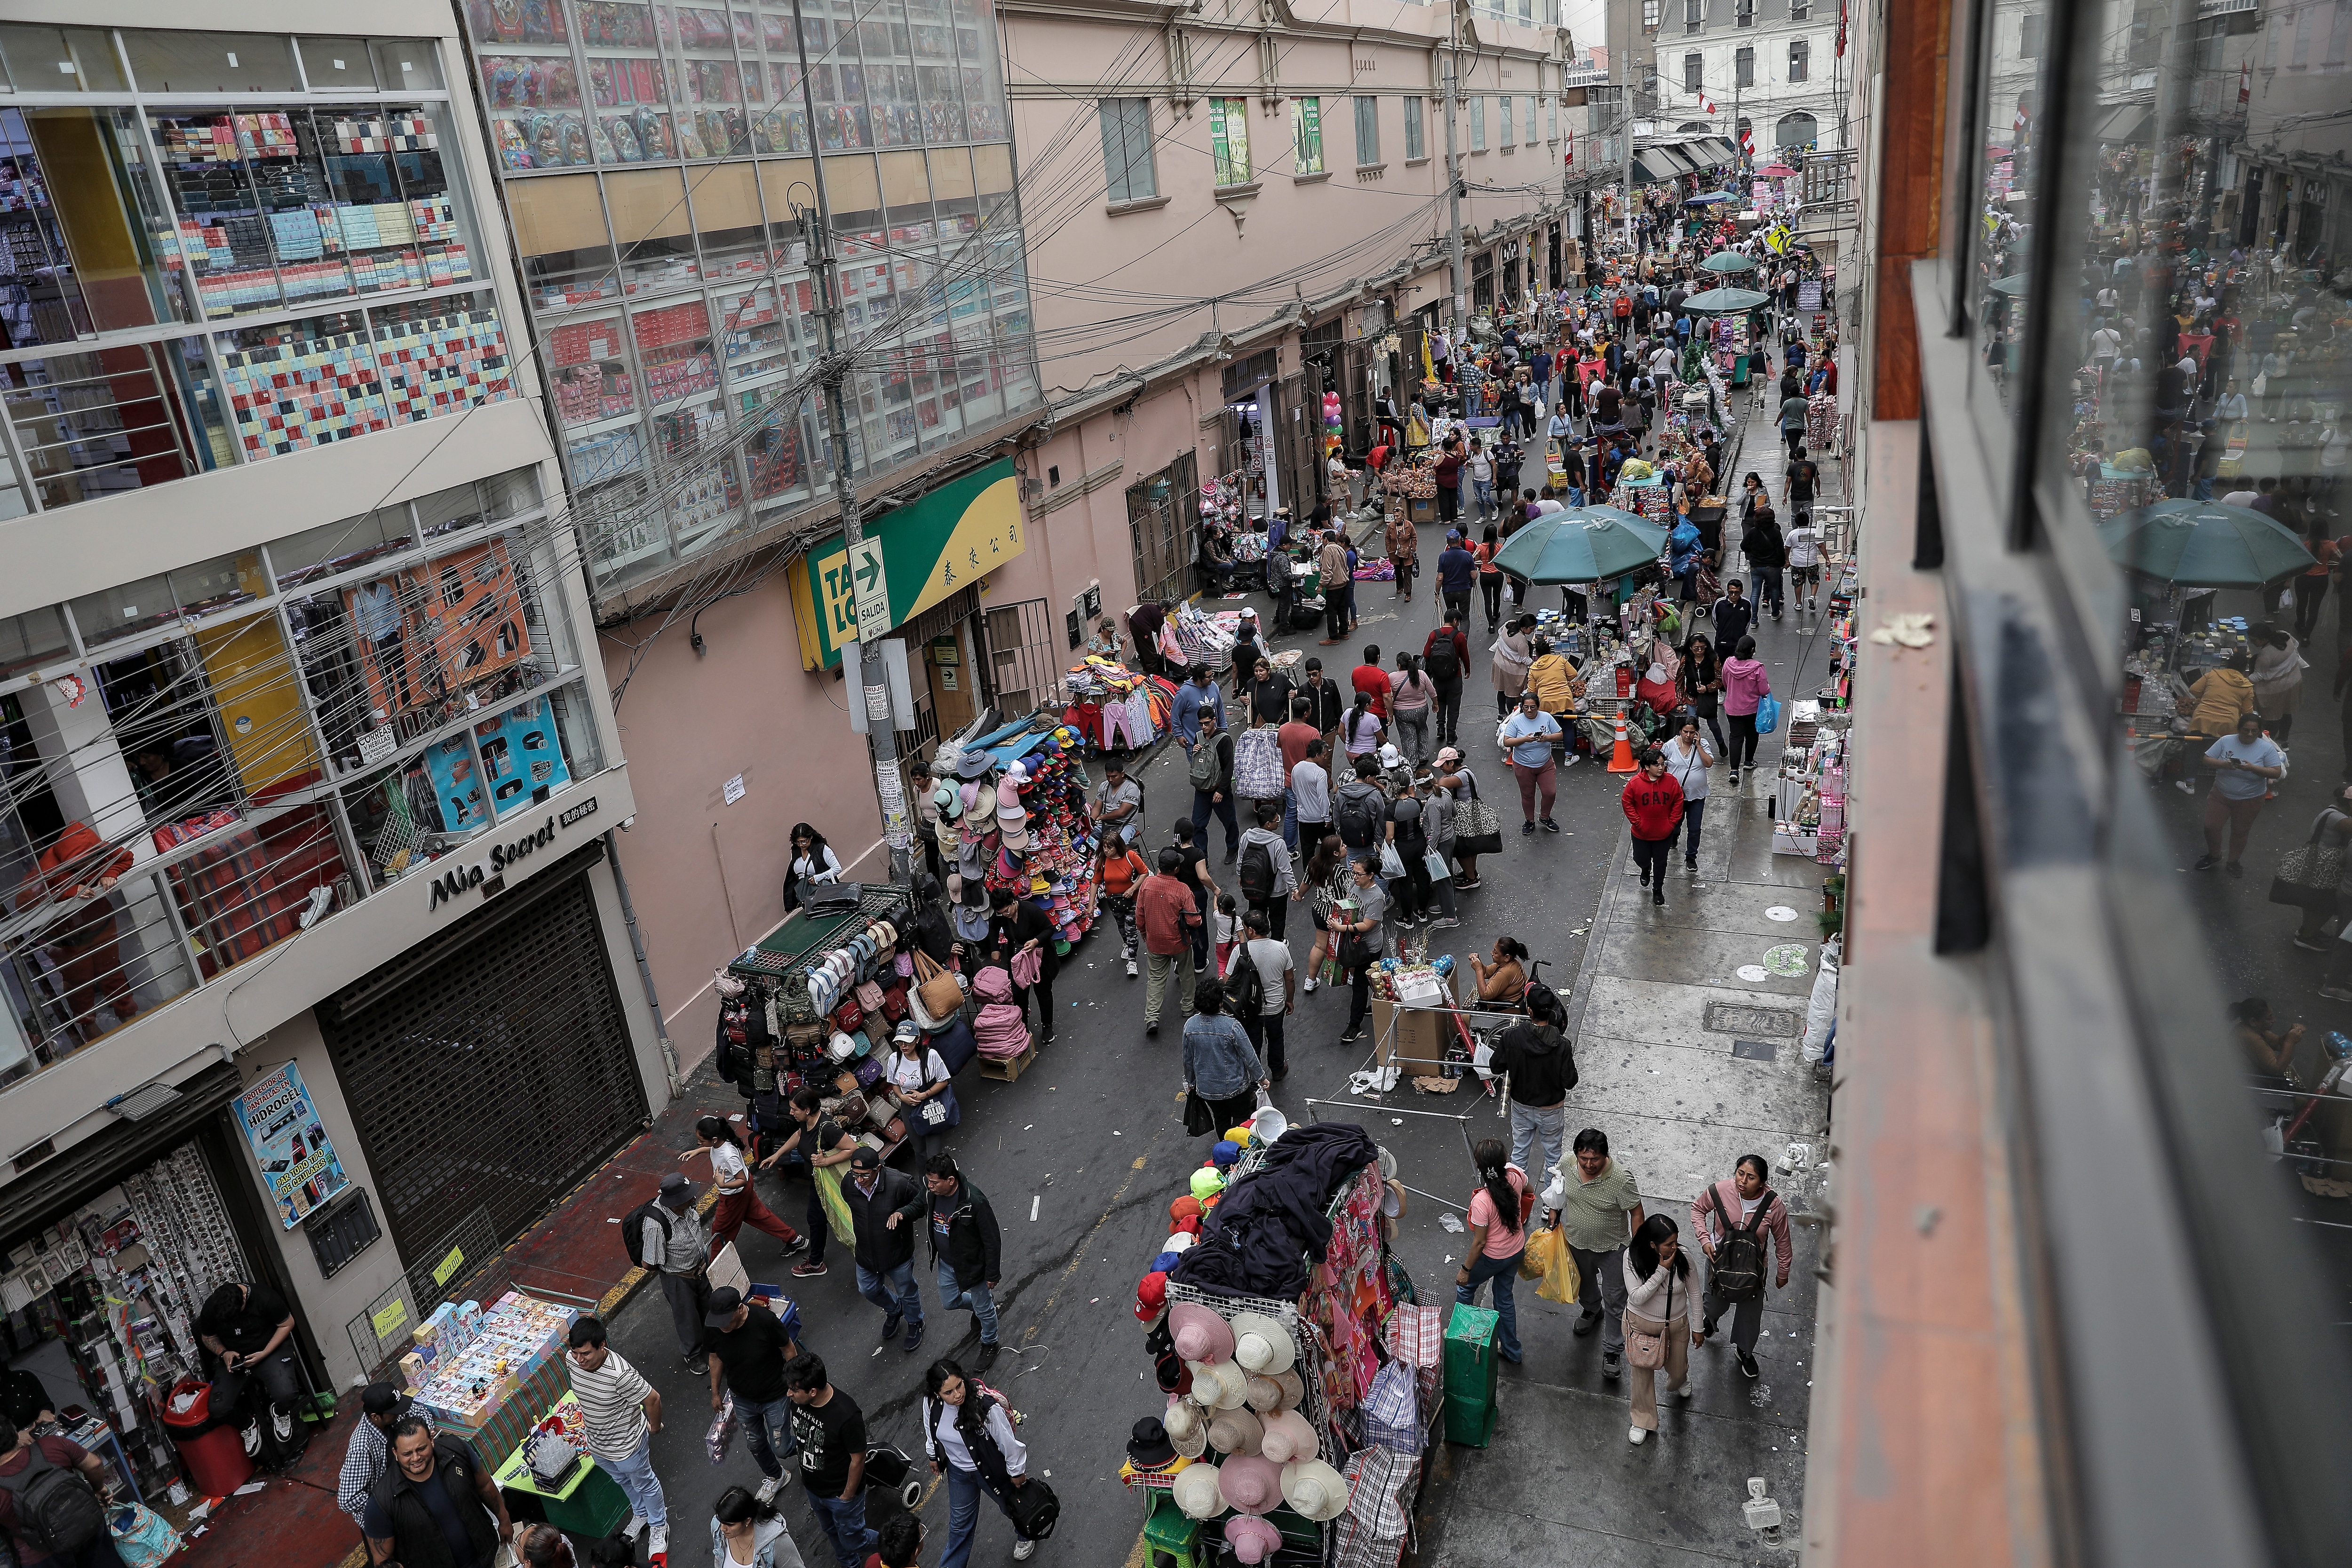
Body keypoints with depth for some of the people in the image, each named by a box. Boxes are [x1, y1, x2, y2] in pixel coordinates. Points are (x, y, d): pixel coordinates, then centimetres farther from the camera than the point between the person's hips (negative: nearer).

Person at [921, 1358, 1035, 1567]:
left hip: (991, 1469, -3)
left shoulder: (987, 1407, -41)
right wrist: (934, 1457, 15)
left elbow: (1008, 1442, -24)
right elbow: (931, 1431, -1)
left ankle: (1025, 1537, 59)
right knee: (960, 1521, 23)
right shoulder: (931, 1403, -26)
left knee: (1012, 1506, 26)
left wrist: (1016, 1471, -11)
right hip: (958, 1470, 3)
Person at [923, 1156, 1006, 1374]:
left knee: (983, 1309, 18)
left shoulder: (975, 1202, -36)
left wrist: (992, 1274, -17)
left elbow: (992, 1240, -24)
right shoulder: (932, 1192, -18)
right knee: (949, 1303, 26)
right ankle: (979, 1305, 56)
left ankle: (989, 1345, 46)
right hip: (946, 1263, 6)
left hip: (972, 1265, -6)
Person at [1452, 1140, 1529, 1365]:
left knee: (1465, 1287, 24)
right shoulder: (1516, 1176, -21)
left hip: (1493, 1258, -5)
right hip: (1517, 1250, 6)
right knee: (1504, 1296, 26)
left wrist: (1465, 1269, -10)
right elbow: (1528, 1191, 5)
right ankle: (1512, 1352, 41)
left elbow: (1479, 1242, -25)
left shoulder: (1481, 1201, -37)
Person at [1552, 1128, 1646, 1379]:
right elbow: (1557, 1189, 3)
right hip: (1576, 1243, 4)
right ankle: (1592, 1311, 62)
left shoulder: (1621, 1178, -33)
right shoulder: (1567, 1164, -21)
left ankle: (1612, 1350, 30)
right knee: (1584, 1283, 30)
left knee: (1614, 1300, 9)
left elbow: (1636, 1212, -20)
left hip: (1612, 1249, -4)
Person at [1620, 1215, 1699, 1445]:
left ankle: (1680, 1382, 62)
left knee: (1677, 1370, 23)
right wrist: (1662, 1271, -35)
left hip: (1677, 1325, 2)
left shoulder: (1683, 1256, -23)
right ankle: (1643, 1420, 39)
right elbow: (1637, 1297, -28)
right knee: (1642, 1372, 14)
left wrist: (1697, 1328, 3)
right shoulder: (1633, 1257, -27)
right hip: (1641, 1324, -2)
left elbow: (1694, 1293, -7)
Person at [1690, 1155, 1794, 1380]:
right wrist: (1704, 1239, -16)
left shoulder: (1774, 1206, -26)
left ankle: (1744, 1350, 50)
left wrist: (1782, 1273, 5)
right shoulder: (1720, 1192, -27)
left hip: (1752, 1268, 0)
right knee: (1716, 1302, 24)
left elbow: (1782, 1241, -8)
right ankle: (1707, 1320, 62)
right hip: (1720, 1260, 0)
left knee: (1750, 1311, 20)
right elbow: (1698, 1208, -4)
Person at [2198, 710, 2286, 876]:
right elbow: (2206, 760, -6)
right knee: (2211, 827, 0)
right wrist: (2224, 764, -26)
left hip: (2250, 800, -1)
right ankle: (2213, 854, 28)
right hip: (2221, 795, 1)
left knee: (2240, 832, 12)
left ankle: (2233, 862, 33)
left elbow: (2277, 773, -14)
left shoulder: (2267, 748, -11)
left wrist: (2253, 768, -29)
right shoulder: (2226, 741, -7)